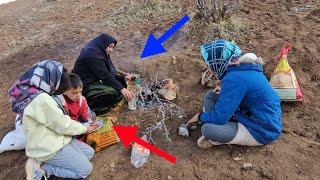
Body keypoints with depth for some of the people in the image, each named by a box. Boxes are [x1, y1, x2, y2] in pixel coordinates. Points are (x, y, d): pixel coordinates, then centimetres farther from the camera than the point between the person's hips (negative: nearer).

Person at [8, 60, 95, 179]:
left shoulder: (32, 92, 3)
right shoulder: (42, 99, -29)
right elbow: (64, 125, -21)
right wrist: (84, 129, -4)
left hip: (47, 142, 9)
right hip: (49, 148, -9)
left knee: (89, 152, 12)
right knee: (86, 170, -2)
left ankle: (41, 162, 8)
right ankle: (40, 167, 0)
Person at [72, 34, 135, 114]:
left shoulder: (100, 53, 11)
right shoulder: (92, 54, -19)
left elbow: (109, 73, 10)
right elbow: (105, 76, -26)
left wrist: (123, 78, -5)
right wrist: (122, 89, -29)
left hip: (94, 82, 11)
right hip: (84, 86, -10)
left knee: (121, 84, 2)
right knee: (112, 92, -31)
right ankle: (89, 108, -13)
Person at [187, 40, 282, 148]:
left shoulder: (234, 78, -30)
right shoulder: (244, 67, -2)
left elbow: (219, 117, -26)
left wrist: (200, 117, -6)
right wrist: (225, 92, 4)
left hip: (262, 131, -9)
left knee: (207, 128, -26)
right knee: (211, 96, 3)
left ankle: (215, 140, 5)